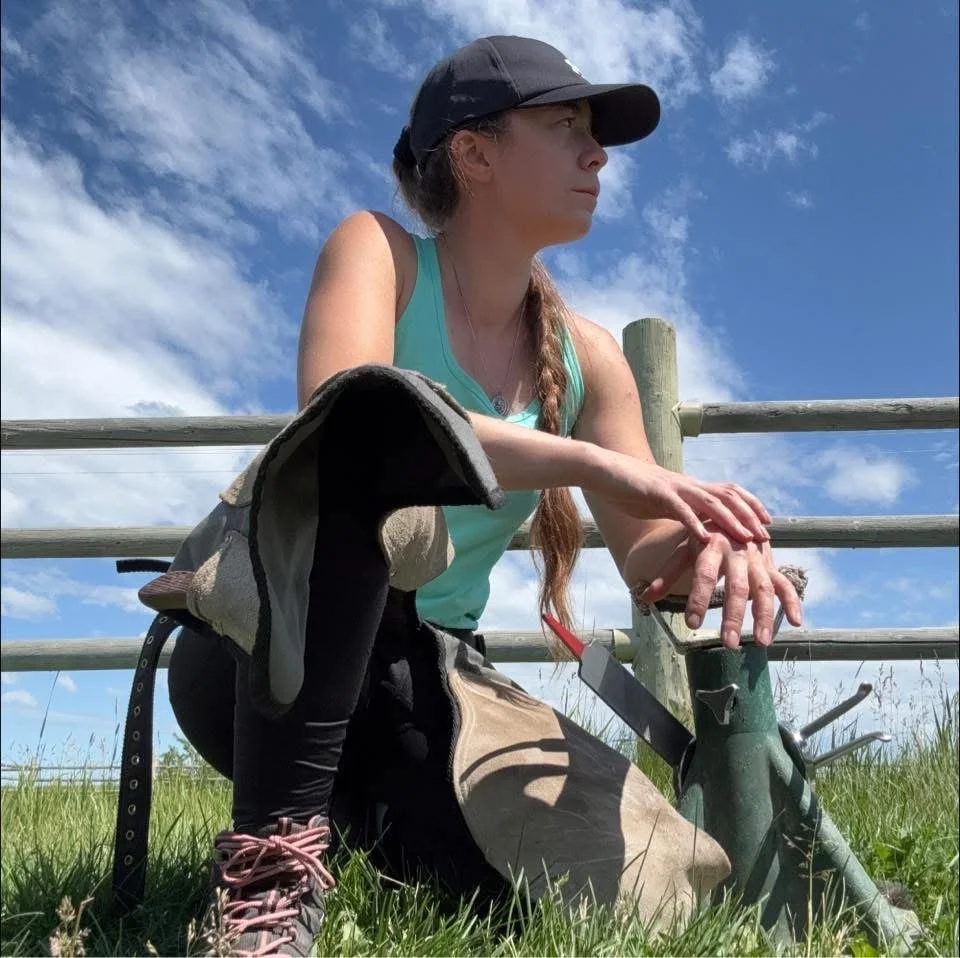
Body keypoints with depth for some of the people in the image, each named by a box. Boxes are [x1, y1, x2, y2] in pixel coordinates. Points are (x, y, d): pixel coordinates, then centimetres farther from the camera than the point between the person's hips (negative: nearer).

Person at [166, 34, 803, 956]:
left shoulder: (586, 355, 5)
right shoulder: (377, 250, -8)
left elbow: (648, 558, 1)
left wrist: (707, 543, -23)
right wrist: (591, 461, -34)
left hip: (426, 679, 5)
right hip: (268, 656, -5)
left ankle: (371, 817, 15)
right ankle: (277, 851, -25)